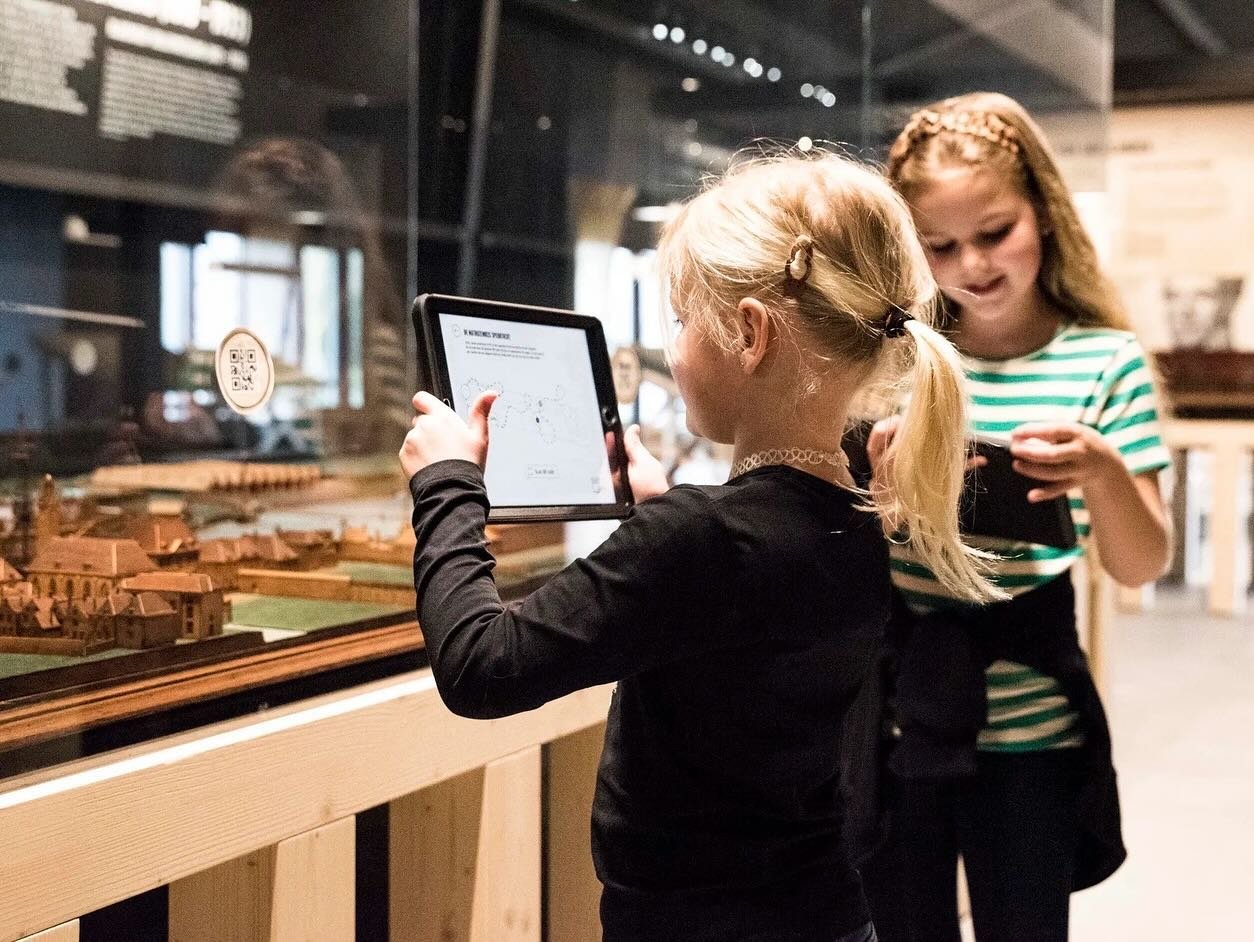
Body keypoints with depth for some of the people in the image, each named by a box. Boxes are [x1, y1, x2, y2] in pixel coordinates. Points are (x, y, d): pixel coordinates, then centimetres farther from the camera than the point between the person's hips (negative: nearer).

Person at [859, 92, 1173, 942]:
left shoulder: (1106, 362, -3)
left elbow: (1141, 567, -3)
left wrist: (1100, 472, -23)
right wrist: (876, 478, -21)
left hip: (1030, 725, -1)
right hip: (891, 714, 1)